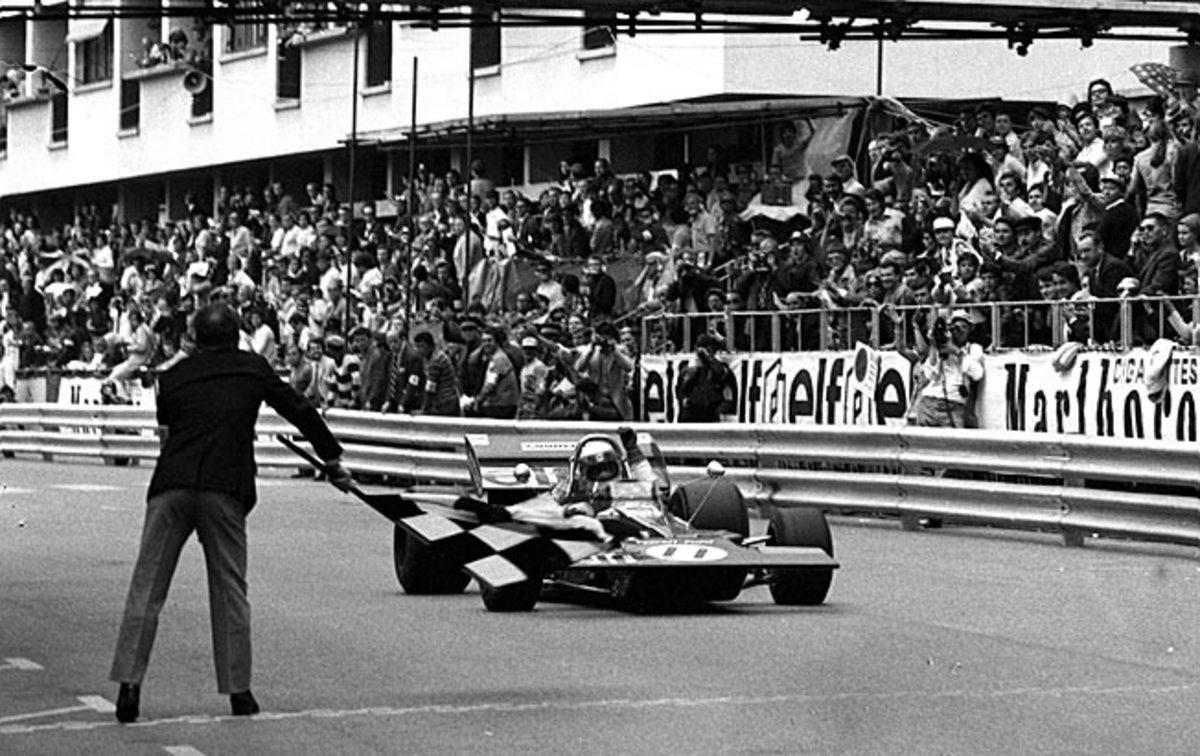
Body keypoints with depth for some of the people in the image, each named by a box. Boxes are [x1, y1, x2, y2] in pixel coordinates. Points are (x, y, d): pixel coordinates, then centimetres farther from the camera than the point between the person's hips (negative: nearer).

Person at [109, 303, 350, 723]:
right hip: (224, 490, -1)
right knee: (229, 590, 7)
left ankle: (129, 684, -6)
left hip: (171, 487, 1)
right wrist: (331, 458, 28)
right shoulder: (252, 369, 13)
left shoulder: (173, 377, 16)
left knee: (147, 589, 2)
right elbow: (300, 411, 18)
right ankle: (238, 691, 6)